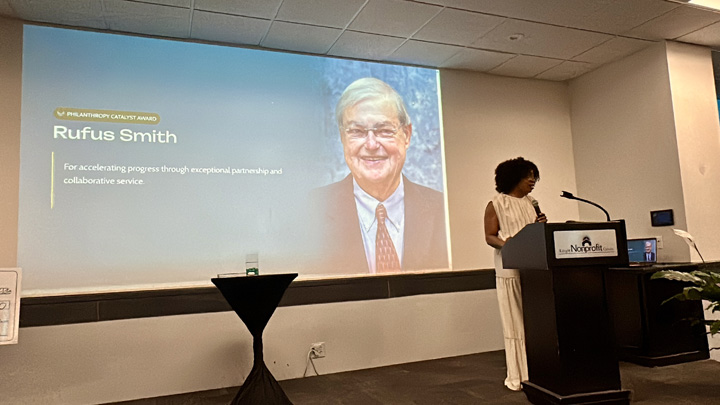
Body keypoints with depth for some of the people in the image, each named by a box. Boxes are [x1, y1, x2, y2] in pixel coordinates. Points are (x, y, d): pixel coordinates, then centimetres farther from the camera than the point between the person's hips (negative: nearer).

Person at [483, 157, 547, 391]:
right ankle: (517, 376, 5)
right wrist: (507, 245, -23)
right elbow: (489, 237, -4)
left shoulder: (530, 202, 16)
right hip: (510, 268, -5)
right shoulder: (496, 205, 0)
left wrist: (541, 225, -1)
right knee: (514, 321, -2)